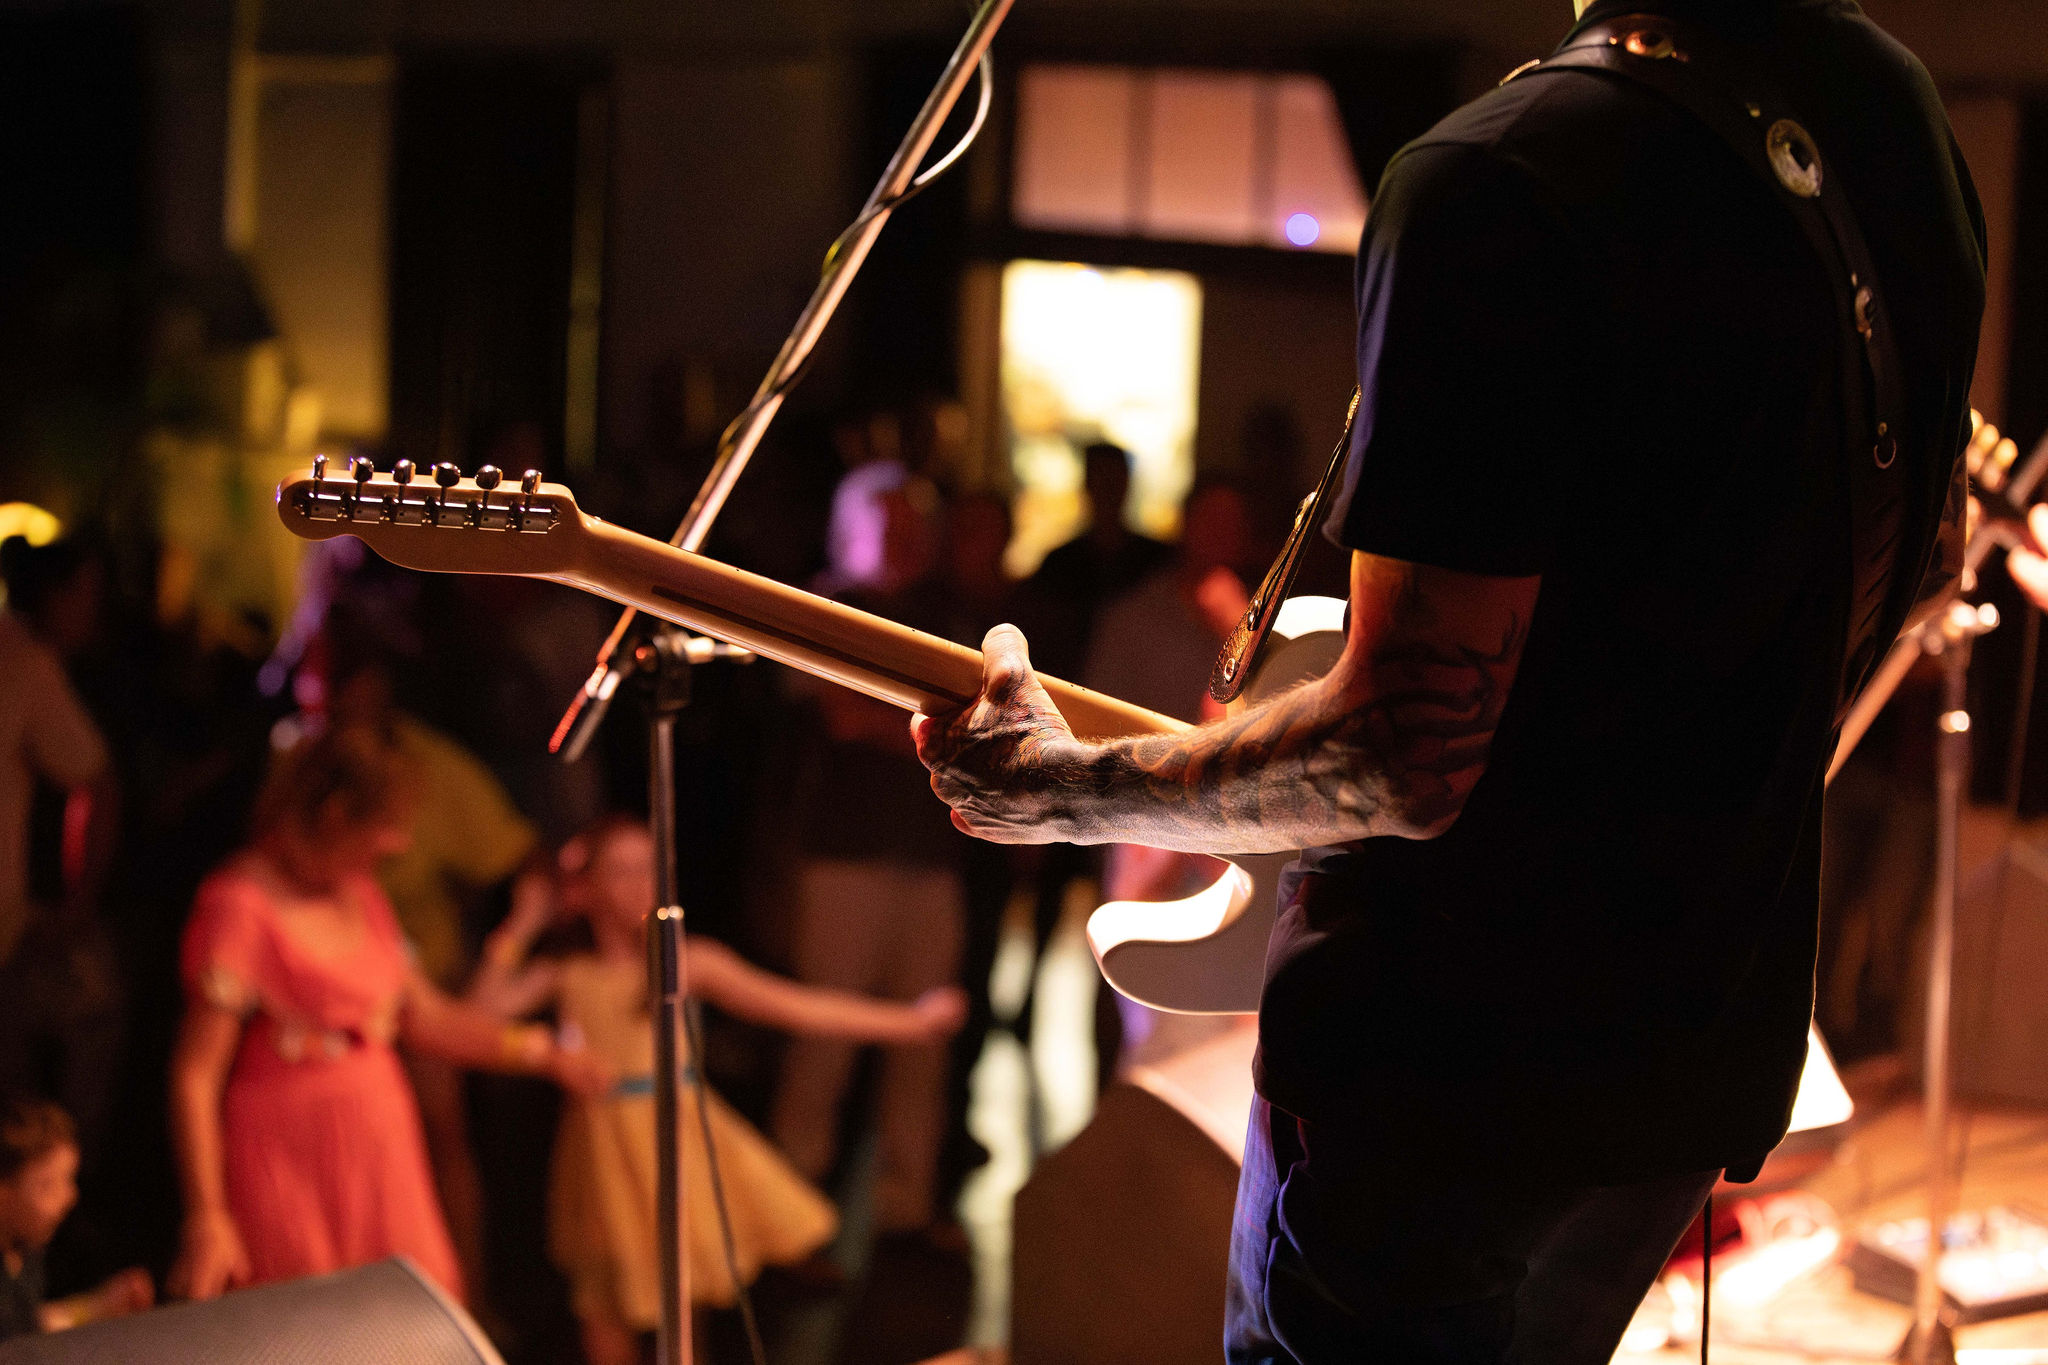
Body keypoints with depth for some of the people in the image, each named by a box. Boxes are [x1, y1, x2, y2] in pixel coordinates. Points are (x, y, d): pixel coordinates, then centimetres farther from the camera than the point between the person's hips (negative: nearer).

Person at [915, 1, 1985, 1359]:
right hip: (1718, 1041, 8)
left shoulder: (1495, 189, -25)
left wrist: (1060, 789, -11)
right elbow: (1929, 557, 16)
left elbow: (1407, 758, -25)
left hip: (1446, 1062, -8)